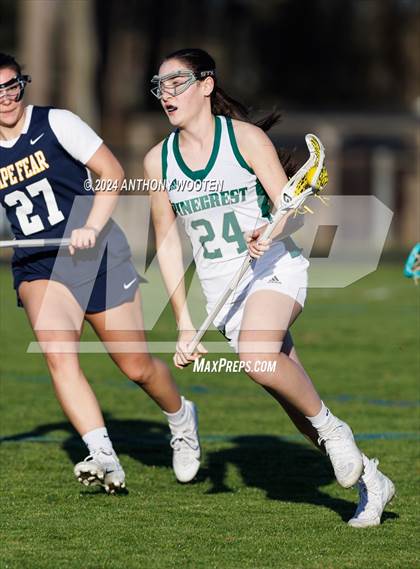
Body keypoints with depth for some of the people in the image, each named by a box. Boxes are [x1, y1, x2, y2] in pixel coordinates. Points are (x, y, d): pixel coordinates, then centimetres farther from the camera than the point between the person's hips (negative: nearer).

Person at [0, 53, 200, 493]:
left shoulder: (55, 123, -6)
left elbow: (112, 173, -6)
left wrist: (91, 229, -18)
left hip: (96, 255, -2)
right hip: (37, 266, 2)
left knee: (136, 367, 3)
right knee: (58, 354, -25)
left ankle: (181, 419, 35)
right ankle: (104, 458, -30)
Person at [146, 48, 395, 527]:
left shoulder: (245, 138, -8)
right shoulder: (158, 160, 3)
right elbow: (167, 244, 8)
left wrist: (269, 232, -33)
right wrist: (184, 324, 4)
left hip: (274, 268, -4)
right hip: (221, 288, 4)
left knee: (257, 357, -34)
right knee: (294, 400, 3)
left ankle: (331, 428, -10)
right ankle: (369, 480, 18)